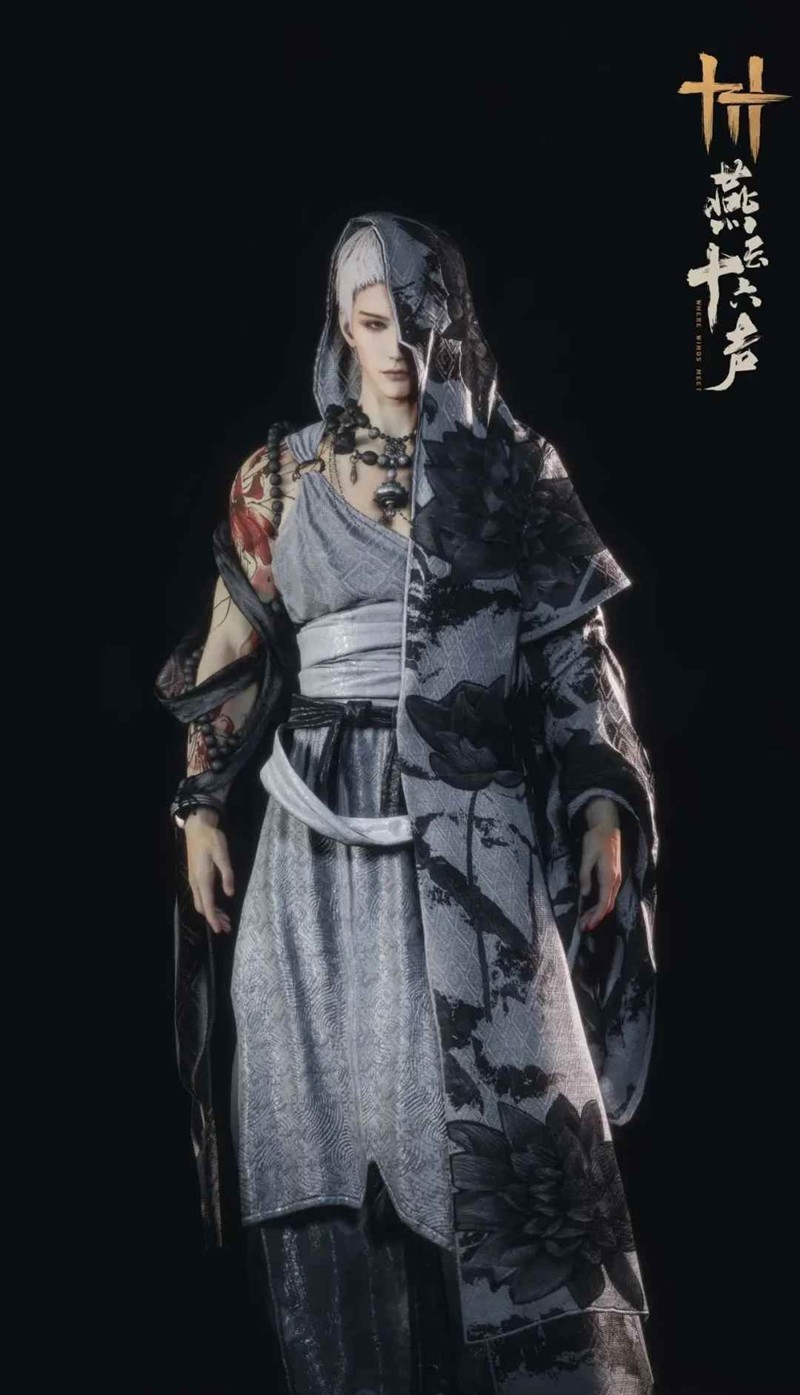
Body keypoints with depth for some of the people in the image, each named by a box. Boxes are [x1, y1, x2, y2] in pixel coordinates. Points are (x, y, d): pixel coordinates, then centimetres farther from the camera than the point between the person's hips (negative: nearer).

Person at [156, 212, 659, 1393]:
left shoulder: (513, 469, 6)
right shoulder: (282, 477, 8)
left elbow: (575, 651, 5)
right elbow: (232, 656, 11)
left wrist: (604, 804, -3)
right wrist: (203, 808, 6)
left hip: (478, 829, -1)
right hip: (325, 832, 2)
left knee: (507, 1111, -7)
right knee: (333, 1115, 3)